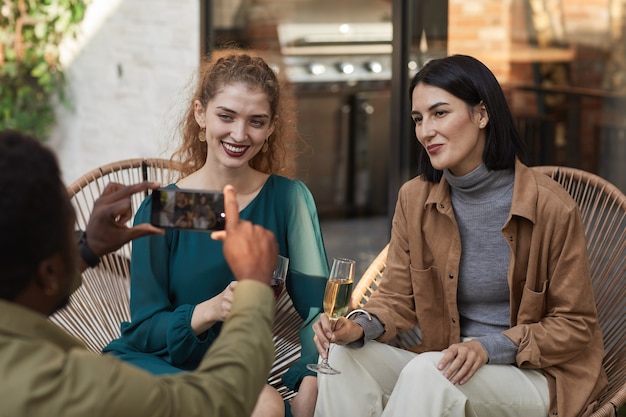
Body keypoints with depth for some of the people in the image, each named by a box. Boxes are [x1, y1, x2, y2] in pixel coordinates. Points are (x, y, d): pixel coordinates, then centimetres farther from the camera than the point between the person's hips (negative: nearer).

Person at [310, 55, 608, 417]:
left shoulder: (551, 207, -12)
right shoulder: (415, 199, 3)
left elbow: (575, 326, -5)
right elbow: (398, 299, 7)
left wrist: (491, 347, -20)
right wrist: (360, 326, -17)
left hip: (535, 378, -4)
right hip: (446, 362, 5)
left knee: (427, 372, -33)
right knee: (342, 354, -21)